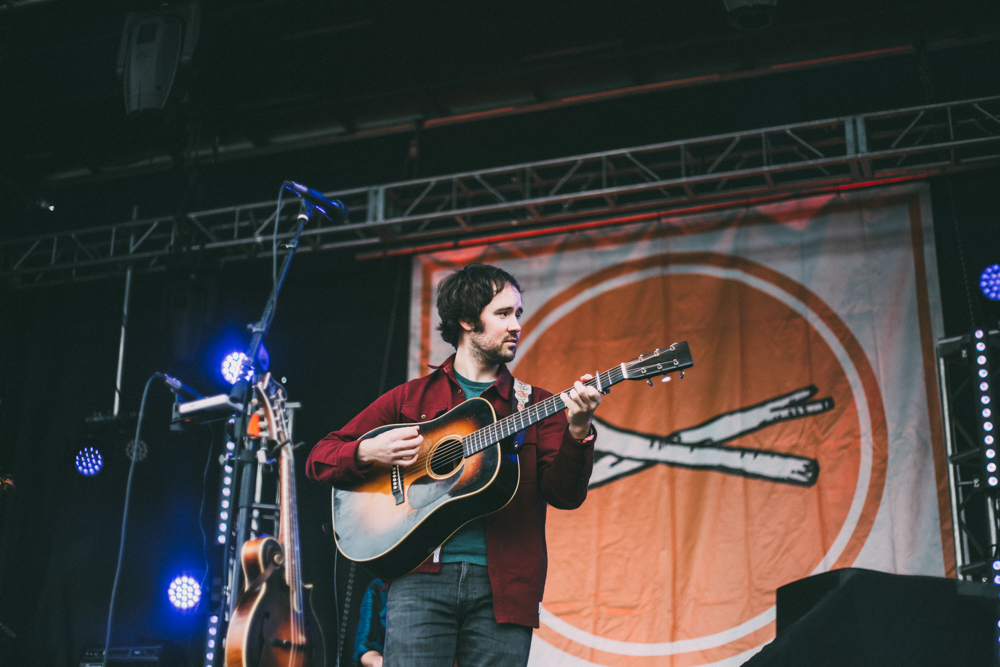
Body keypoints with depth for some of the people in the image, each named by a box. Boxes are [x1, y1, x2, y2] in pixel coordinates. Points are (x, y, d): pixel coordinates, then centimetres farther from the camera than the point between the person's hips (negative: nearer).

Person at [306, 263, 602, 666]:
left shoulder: (535, 405, 15)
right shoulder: (410, 398, 13)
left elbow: (566, 494, 2)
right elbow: (319, 458, 13)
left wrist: (578, 431, -15)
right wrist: (368, 452, -7)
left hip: (501, 586, 1)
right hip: (422, 574, -1)